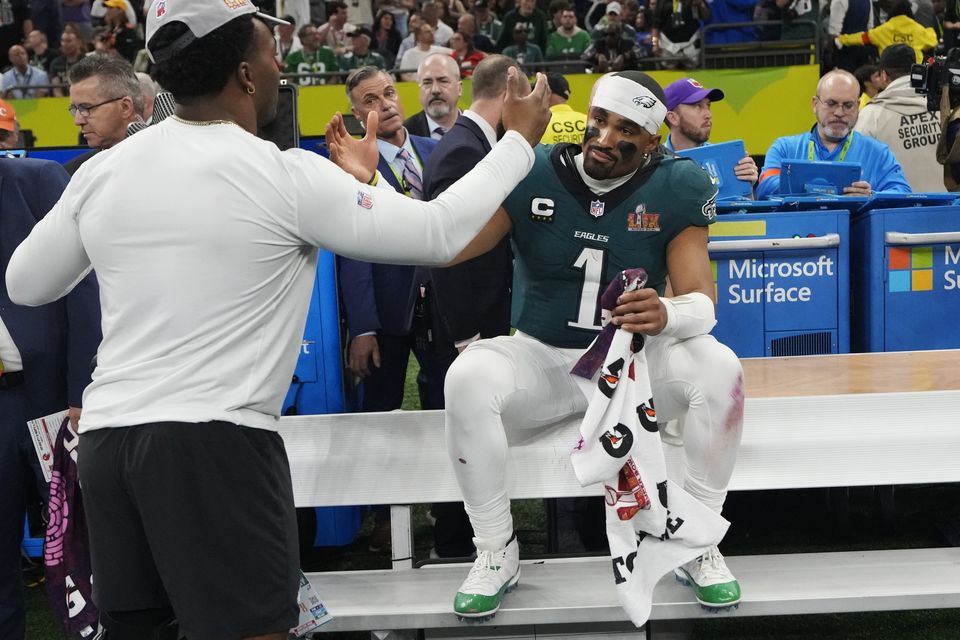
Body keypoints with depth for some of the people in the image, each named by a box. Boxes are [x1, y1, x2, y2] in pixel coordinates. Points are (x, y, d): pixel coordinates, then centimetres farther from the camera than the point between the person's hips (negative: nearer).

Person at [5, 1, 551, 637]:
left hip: (107, 436, 6)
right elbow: (439, 233, -3)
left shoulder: (103, 170, 6)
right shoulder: (286, 176, -8)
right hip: (219, 441, -6)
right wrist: (521, 139, 9)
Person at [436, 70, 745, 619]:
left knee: (719, 370, -29)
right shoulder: (533, 174, -8)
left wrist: (667, 316, -40)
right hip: (543, 359, 0)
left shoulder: (675, 189, -8)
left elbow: (701, 301, -14)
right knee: (468, 378, -31)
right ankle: (496, 552, -11)